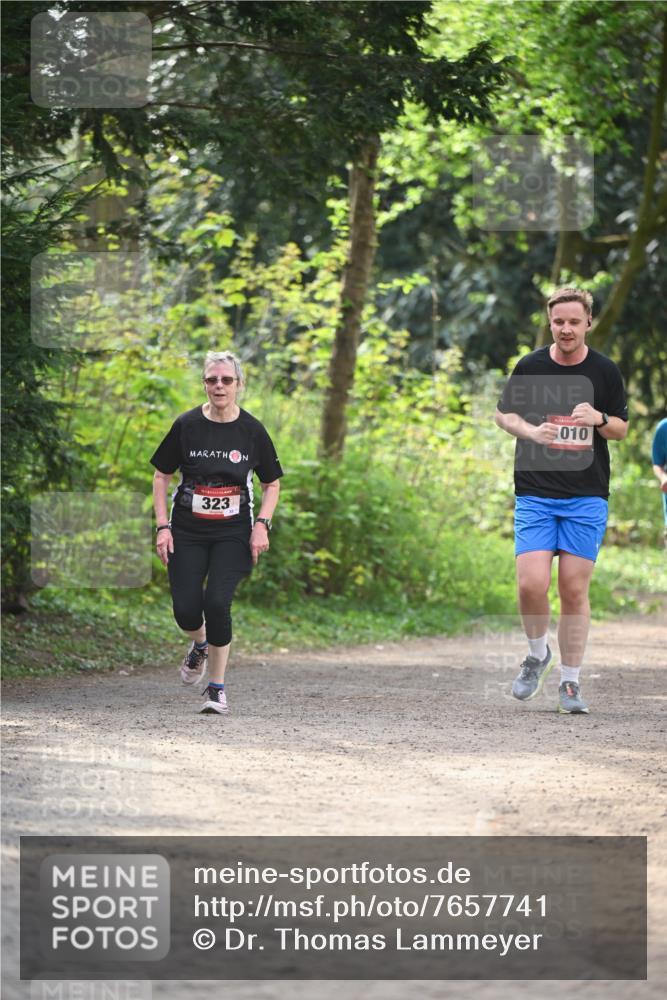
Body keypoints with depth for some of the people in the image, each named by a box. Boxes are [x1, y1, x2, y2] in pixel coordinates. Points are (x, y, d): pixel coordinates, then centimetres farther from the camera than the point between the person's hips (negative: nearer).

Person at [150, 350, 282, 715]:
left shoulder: (252, 430, -2)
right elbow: (161, 476, 7)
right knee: (186, 610, -7)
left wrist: (262, 524, -5)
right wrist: (163, 526, -1)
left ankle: (217, 688, -4)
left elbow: (272, 483, 9)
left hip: (233, 534, -1)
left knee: (216, 602, -18)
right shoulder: (187, 425, -2)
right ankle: (200, 645, 31)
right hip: (188, 533, 1)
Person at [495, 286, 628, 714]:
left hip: (588, 495, 0)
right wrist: (531, 430, -9)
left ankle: (571, 682, 9)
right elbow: (504, 414, 12)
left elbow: (622, 428, 10)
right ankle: (538, 654, 16)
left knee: (575, 589, -1)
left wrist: (598, 419, -13)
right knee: (532, 584, -12)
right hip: (535, 495, 0)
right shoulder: (529, 367, 2)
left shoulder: (605, 371, 2)